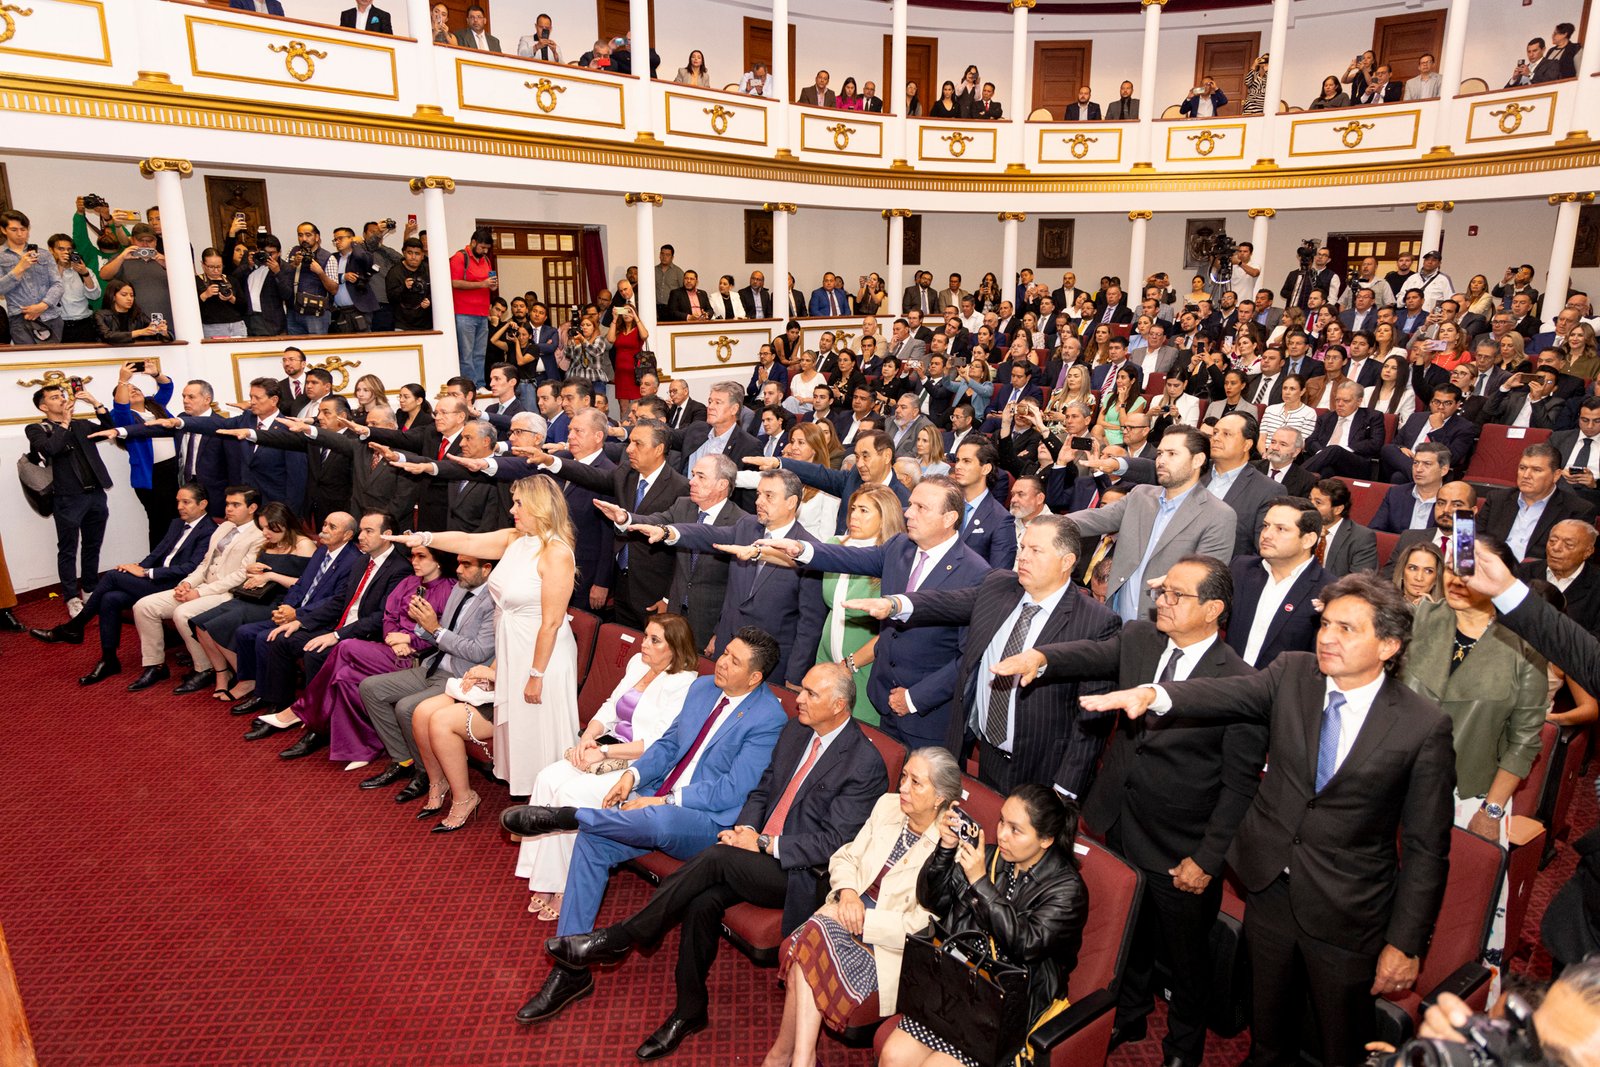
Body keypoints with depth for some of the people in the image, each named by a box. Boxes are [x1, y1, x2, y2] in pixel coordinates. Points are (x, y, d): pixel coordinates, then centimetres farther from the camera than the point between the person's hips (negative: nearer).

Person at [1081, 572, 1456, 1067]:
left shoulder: (1424, 726, -14)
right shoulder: (1292, 674, -6)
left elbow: (1427, 847, -10)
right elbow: (1229, 693, -24)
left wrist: (1406, 942, -9)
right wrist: (1153, 695, -43)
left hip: (1346, 915, -3)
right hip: (1269, 890, 3)